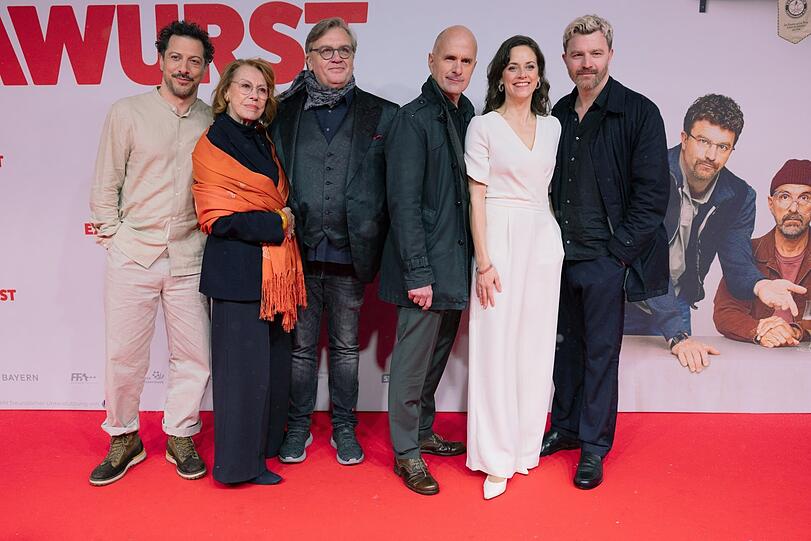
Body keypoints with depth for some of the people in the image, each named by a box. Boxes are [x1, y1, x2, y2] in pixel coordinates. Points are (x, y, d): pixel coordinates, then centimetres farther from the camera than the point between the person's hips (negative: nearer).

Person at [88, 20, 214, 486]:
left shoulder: (214, 123, 5)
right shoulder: (128, 112, 2)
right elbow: (105, 186, 5)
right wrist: (113, 238, 1)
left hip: (189, 258, 1)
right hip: (133, 255, -1)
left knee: (194, 355, 6)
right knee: (124, 354, 6)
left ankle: (181, 436, 25)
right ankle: (124, 439, 26)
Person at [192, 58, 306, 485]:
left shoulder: (264, 141, 15)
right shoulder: (212, 146, -6)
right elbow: (219, 218, -12)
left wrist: (285, 219, 5)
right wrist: (277, 223, -9)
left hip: (275, 269, 7)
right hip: (238, 271, -7)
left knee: (273, 360, 12)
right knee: (243, 364, -2)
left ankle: (264, 441, 28)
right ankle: (240, 461, 12)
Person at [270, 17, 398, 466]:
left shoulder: (381, 115, 3)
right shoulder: (285, 113, 5)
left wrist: (374, 244, -4)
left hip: (350, 254, 0)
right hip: (298, 252, 1)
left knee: (346, 346, 13)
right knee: (301, 345, 12)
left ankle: (344, 427, 28)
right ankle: (298, 426, 28)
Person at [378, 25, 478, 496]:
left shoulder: (468, 116, 10)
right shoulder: (415, 118, -12)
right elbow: (404, 202, -16)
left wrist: (474, 258, 8)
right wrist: (418, 272, -19)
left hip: (455, 262, 7)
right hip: (425, 265, -7)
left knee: (438, 353, 18)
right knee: (414, 358, 4)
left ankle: (424, 431, 35)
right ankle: (407, 452, 19)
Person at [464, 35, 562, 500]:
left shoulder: (553, 127, 12)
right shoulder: (484, 127, -1)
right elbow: (477, 199, -5)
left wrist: (556, 241, 9)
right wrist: (484, 262, -11)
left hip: (544, 240, 5)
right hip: (500, 239, -4)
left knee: (536, 346, 9)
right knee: (496, 347, -3)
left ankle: (526, 445, 24)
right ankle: (497, 459, 7)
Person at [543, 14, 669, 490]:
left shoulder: (639, 112, -7)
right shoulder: (558, 116, 8)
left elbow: (652, 194, -10)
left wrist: (618, 251, -12)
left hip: (606, 260, -5)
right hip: (562, 256, 5)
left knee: (601, 354, 6)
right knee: (569, 346, 16)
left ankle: (595, 446, 20)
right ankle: (566, 427, 32)